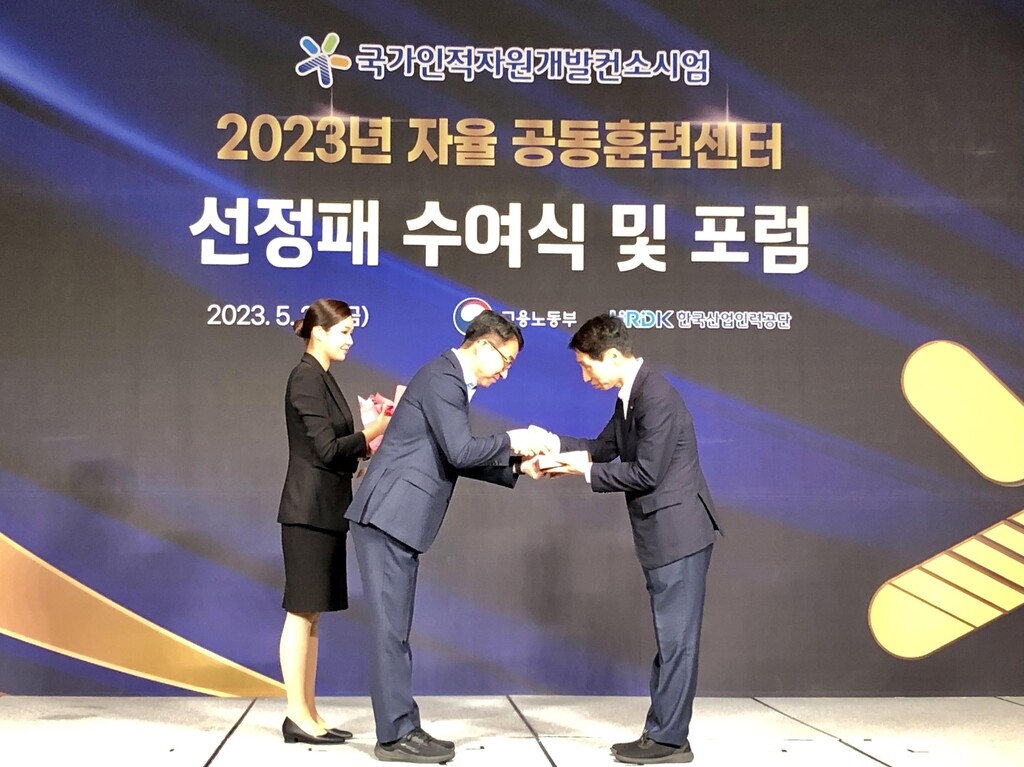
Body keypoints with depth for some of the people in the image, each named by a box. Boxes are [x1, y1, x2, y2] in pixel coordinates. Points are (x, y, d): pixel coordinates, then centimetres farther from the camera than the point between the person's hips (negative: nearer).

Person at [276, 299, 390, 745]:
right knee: (302, 613, -5)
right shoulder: (307, 378, -13)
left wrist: (368, 446, 7)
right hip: (310, 511, -10)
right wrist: (378, 429, -12)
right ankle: (297, 717, 1)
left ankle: (308, 714, 15)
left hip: (324, 511, 10)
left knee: (310, 614, 10)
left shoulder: (322, 378, 16)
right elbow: (327, 449, -18)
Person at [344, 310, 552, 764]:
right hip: (387, 517, -10)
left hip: (398, 520, 10)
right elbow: (460, 452, -20)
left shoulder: (452, 381, 19)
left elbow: (459, 460, 18)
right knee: (391, 627, -5)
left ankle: (402, 728, 16)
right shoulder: (442, 377, -12)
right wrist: (513, 441, -8)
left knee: (396, 628, 11)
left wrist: (515, 466, 9)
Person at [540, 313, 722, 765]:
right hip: (664, 535, 10)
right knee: (670, 639, 14)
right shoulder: (631, 395, 12)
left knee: (676, 638, -3)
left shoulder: (655, 397, -19)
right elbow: (604, 449, 17)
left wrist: (586, 471, -11)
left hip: (679, 532, -10)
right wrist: (555, 444, 3)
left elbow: (646, 473, -21)